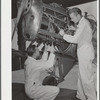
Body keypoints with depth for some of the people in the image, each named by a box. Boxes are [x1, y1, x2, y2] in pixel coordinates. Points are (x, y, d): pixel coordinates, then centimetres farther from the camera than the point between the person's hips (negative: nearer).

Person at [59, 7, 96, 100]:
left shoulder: (83, 24, -20)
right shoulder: (83, 22, 12)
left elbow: (75, 39, -25)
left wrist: (63, 34, -13)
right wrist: (75, 29, 12)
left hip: (85, 53, -10)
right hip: (83, 53, 10)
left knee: (86, 78, -2)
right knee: (81, 76, 17)